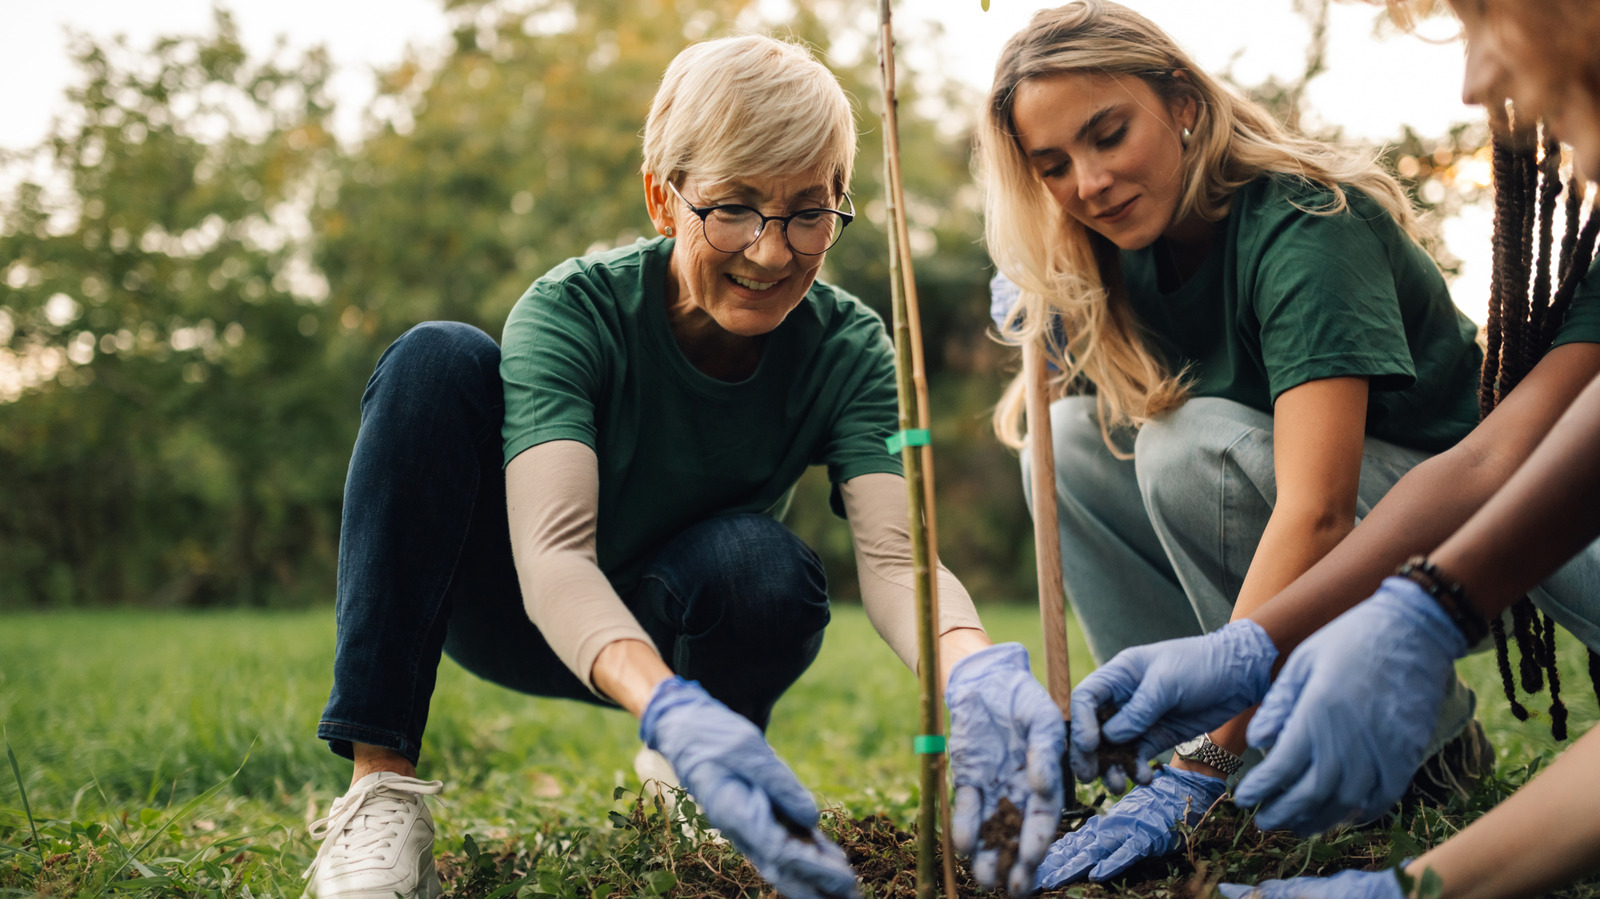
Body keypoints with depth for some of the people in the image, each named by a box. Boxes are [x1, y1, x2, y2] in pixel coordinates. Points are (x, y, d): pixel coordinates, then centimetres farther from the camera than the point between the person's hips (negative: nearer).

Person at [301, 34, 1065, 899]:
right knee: (438, 362, -29)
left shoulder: (847, 348, -19)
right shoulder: (573, 309, -27)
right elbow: (552, 553, -40)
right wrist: (672, 711, -60)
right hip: (527, 617, -1)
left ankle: (684, 772, 1)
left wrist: (976, 670, -55)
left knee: (765, 566, -35)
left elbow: (895, 555, -32)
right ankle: (378, 783, -26)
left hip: (675, 630, 2)